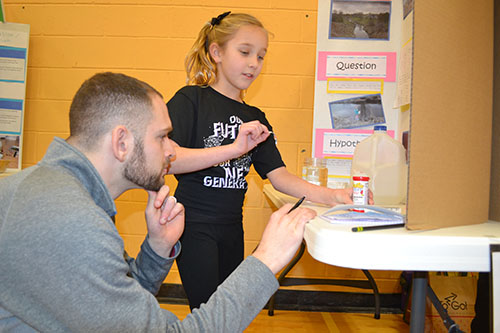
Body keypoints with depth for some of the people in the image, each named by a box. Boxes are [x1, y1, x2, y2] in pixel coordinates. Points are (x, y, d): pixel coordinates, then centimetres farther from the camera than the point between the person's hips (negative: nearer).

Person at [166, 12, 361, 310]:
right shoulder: (191, 99, -9)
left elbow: (279, 175, 2)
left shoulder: (255, 118, 10)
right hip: (195, 226, -6)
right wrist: (233, 148, -32)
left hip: (232, 229, 6)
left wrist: (333, 196, -13)